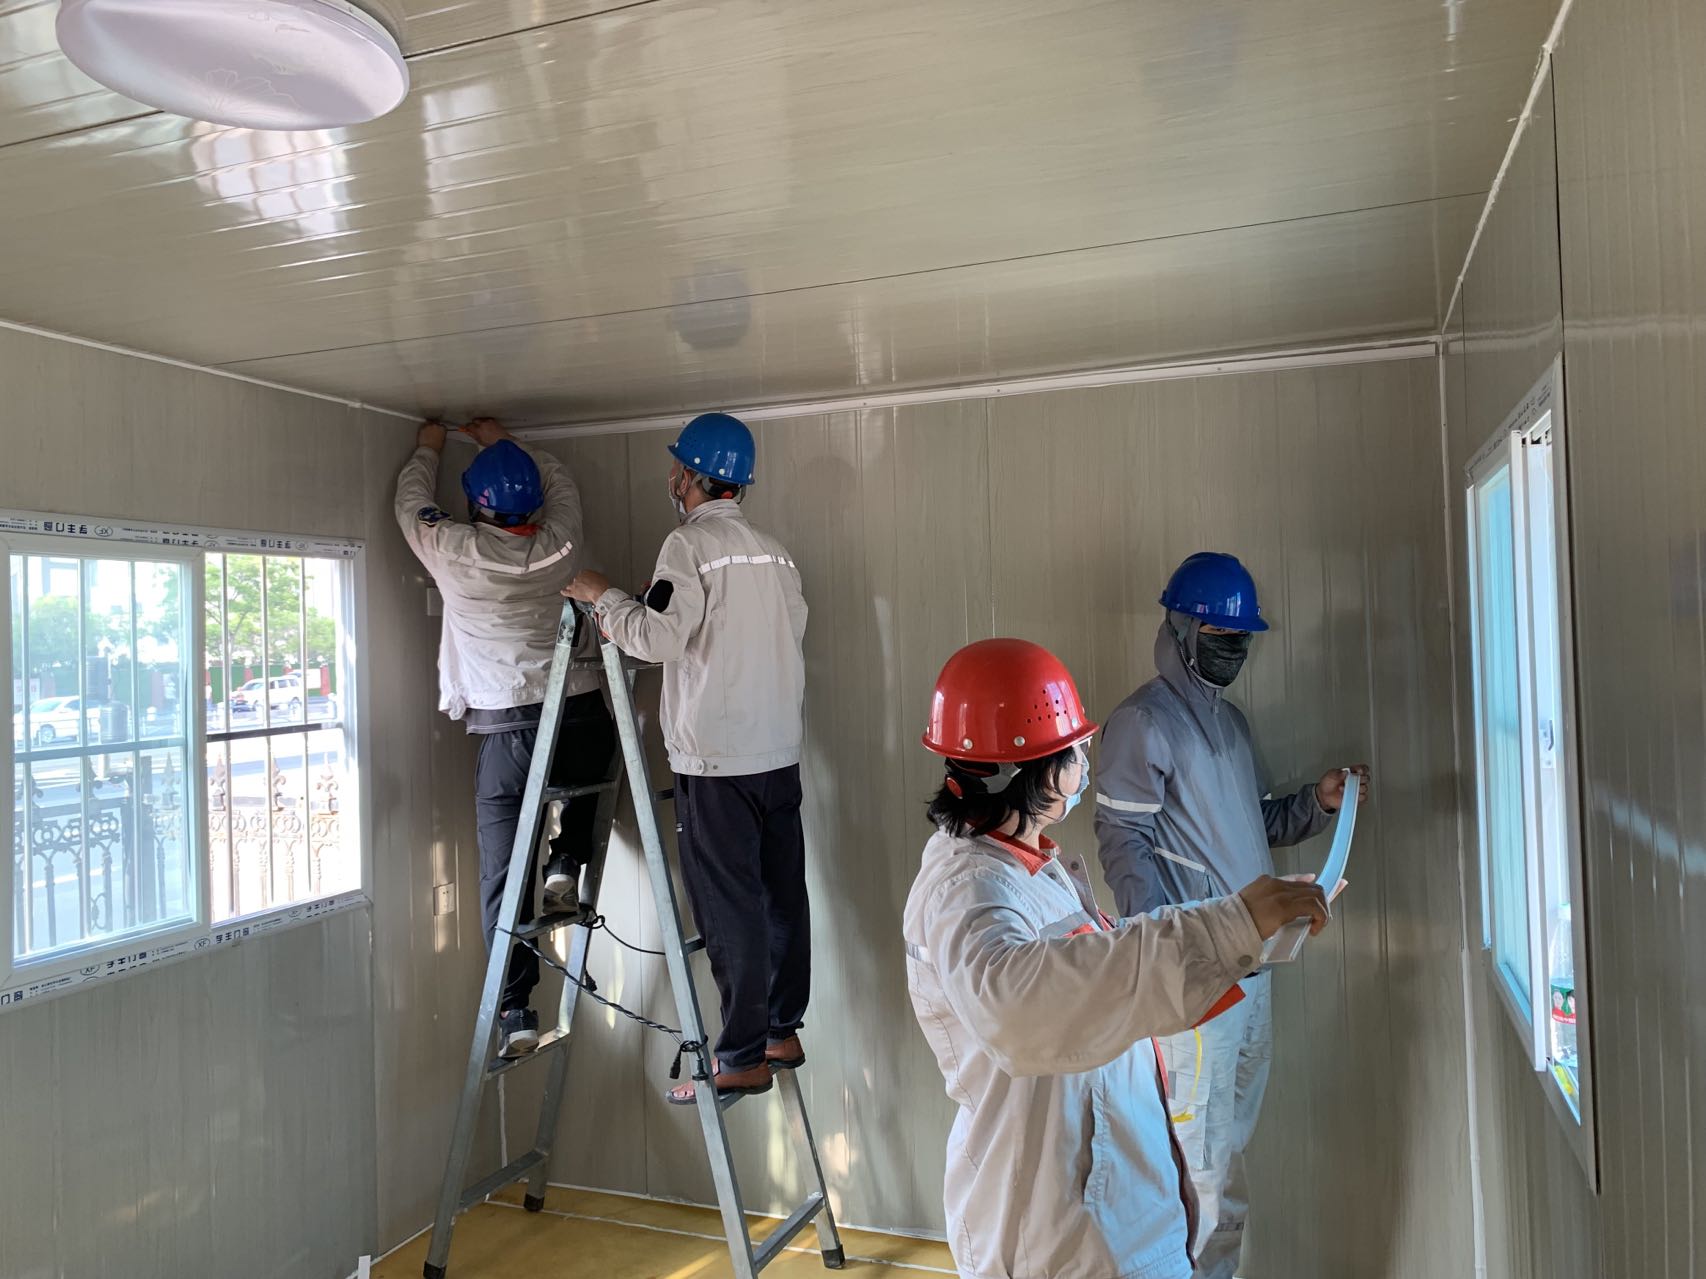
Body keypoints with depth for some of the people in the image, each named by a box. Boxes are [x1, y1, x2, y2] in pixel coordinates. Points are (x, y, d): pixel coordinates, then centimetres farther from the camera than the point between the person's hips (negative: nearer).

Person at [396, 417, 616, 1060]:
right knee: (584, 771, 37)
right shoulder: (558, 544, 6)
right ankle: (564, 863, 15)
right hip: (584, 717, 3)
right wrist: (502, 444, 40)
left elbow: (413, 504, 21)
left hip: (508, 731, -2)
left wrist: (427, 450, 39)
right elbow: (559, 480, 29)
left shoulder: (456, 551, -1)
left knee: (503, 873, 6)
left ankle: (515, 1011, 6)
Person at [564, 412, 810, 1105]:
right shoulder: (774, 551, 12)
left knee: (729, 910, -1)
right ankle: (783, 1031, 26)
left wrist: (604, 596, -1)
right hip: (780, 753, 8)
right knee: (782, 894, 13)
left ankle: (742, 1059, 7)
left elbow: (659, 636, -20)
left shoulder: (690, 544, -10)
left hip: (716, 762, -7)